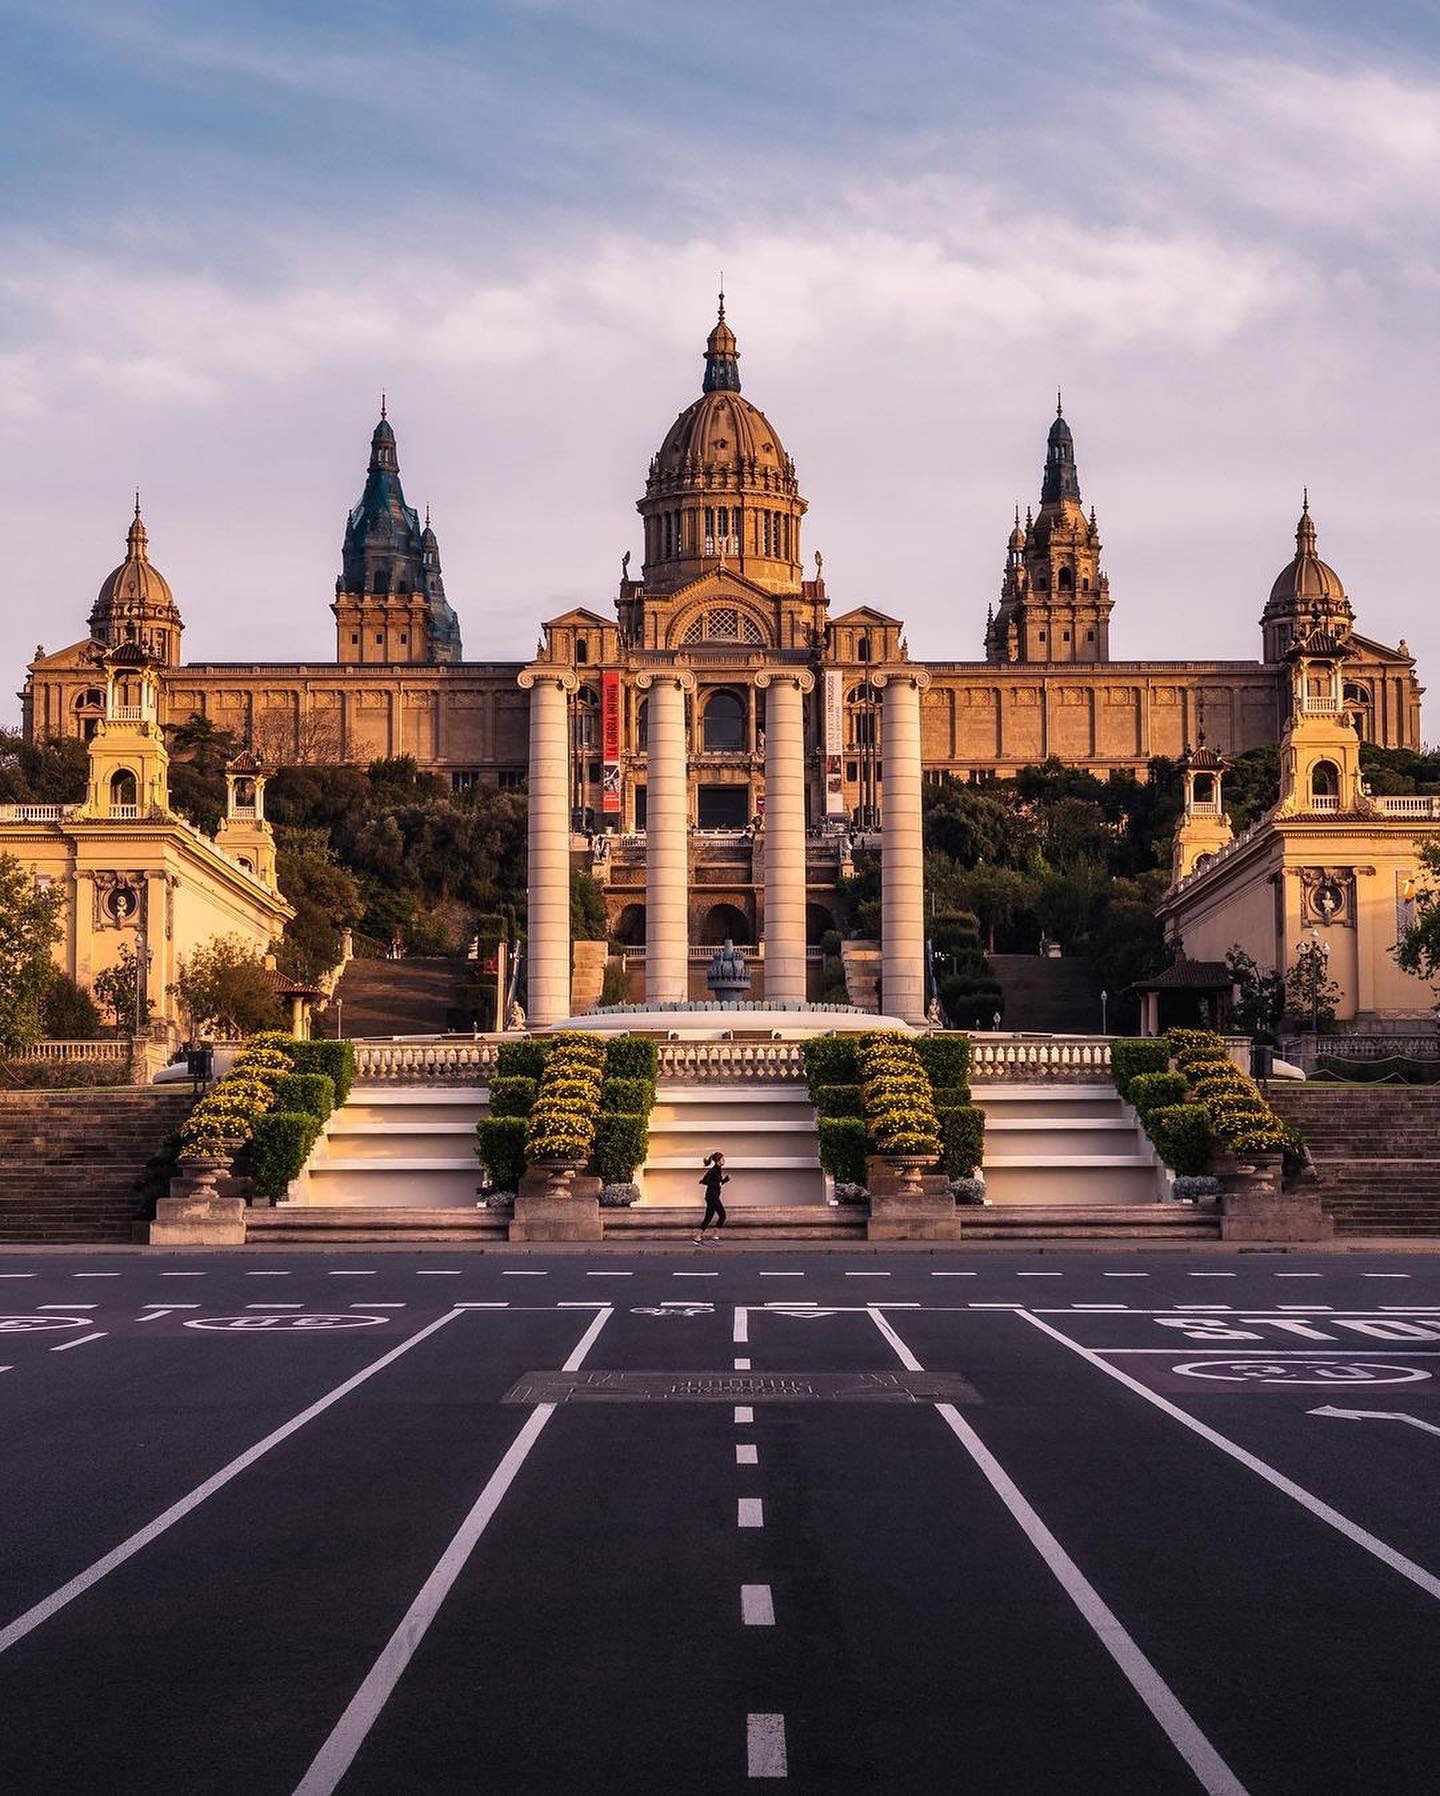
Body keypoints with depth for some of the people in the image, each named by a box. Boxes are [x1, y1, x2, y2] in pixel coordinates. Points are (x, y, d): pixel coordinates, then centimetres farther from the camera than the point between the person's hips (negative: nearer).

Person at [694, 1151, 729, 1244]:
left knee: (708, 1217, 8)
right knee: (722, 1215, -5)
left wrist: (726, 1179, 9)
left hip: (714, 1196, 9)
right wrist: (716, 1184, -18)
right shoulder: (714, 1170, -14)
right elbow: (704, 1181, -20)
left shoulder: (718, 1170, 14)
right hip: (712, 1195, -9)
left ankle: (698, 1238, 8)